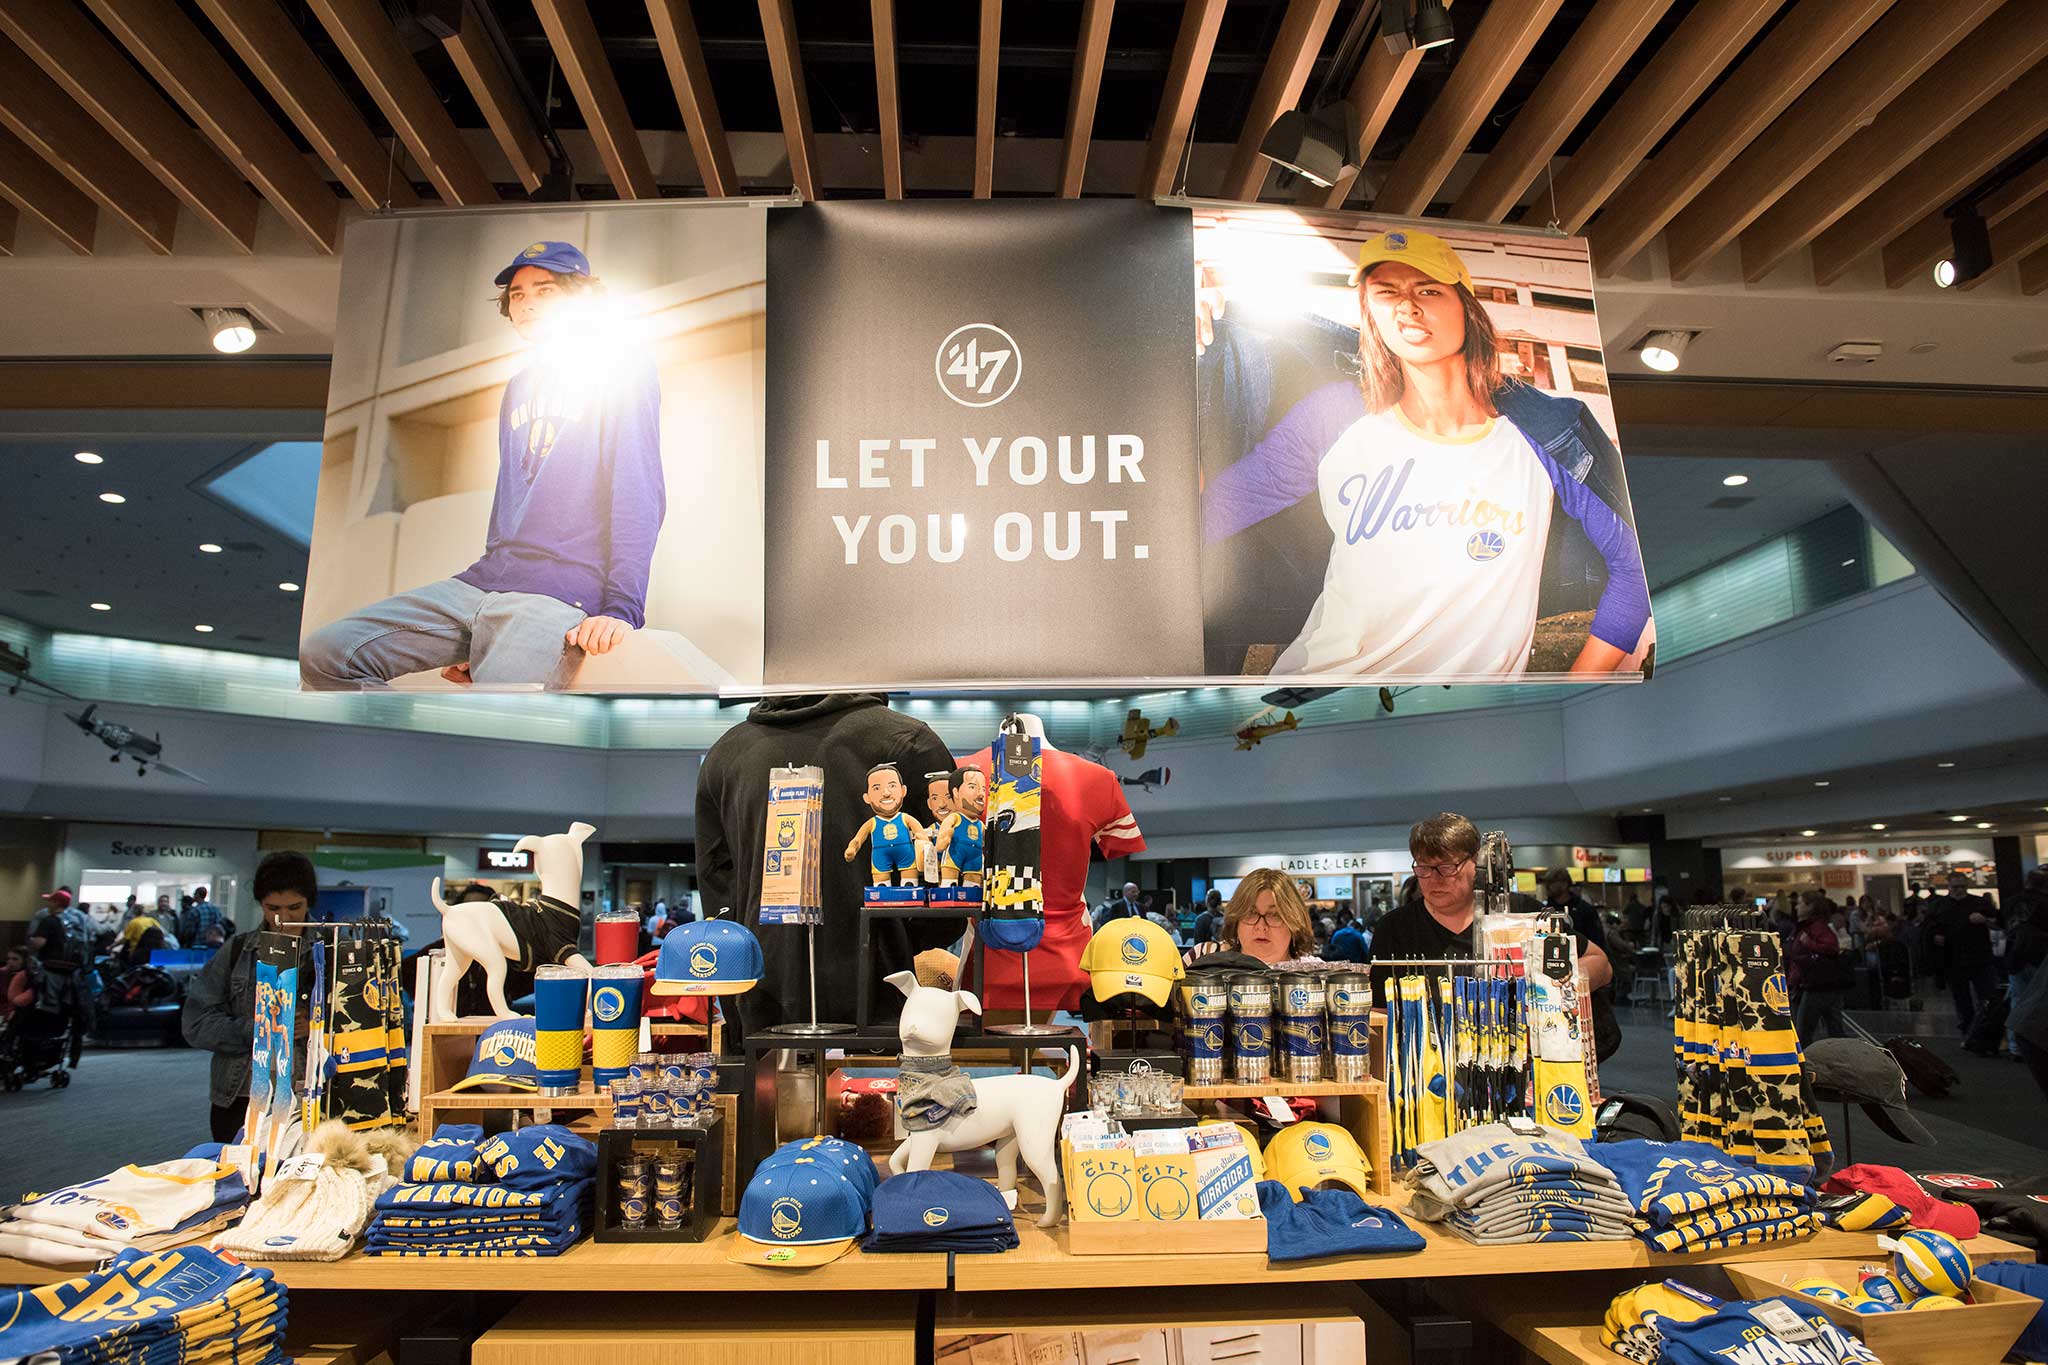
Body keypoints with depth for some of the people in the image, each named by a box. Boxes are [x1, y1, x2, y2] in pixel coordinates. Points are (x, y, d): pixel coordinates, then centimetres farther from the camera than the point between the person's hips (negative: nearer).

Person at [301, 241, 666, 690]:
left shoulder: (622, 368, 0)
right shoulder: (519, 388, 24)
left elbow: (640, 490, -11)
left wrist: (621, 607, -22)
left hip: (558, 598, -8)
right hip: (481, 584, 8)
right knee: (321, 655, -3)